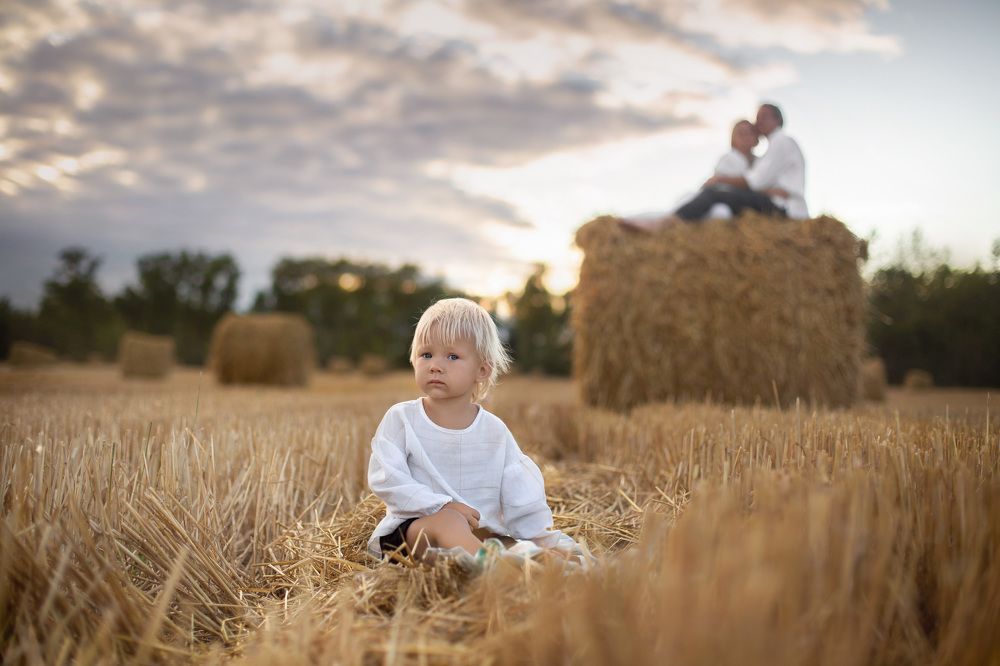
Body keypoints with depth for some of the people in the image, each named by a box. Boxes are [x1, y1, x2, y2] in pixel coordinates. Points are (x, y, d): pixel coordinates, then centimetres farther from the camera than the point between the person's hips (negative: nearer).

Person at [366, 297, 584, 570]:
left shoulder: (495, 430, 7)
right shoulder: (401, 418, 1)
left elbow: (522, 499, 7)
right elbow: (386, 478, -10)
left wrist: (545, 538, -7)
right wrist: (443, 506, -19)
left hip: (482, 532, 4)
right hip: (414, 527, -3)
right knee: (447, 521, -37)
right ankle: (484, 560, -63)